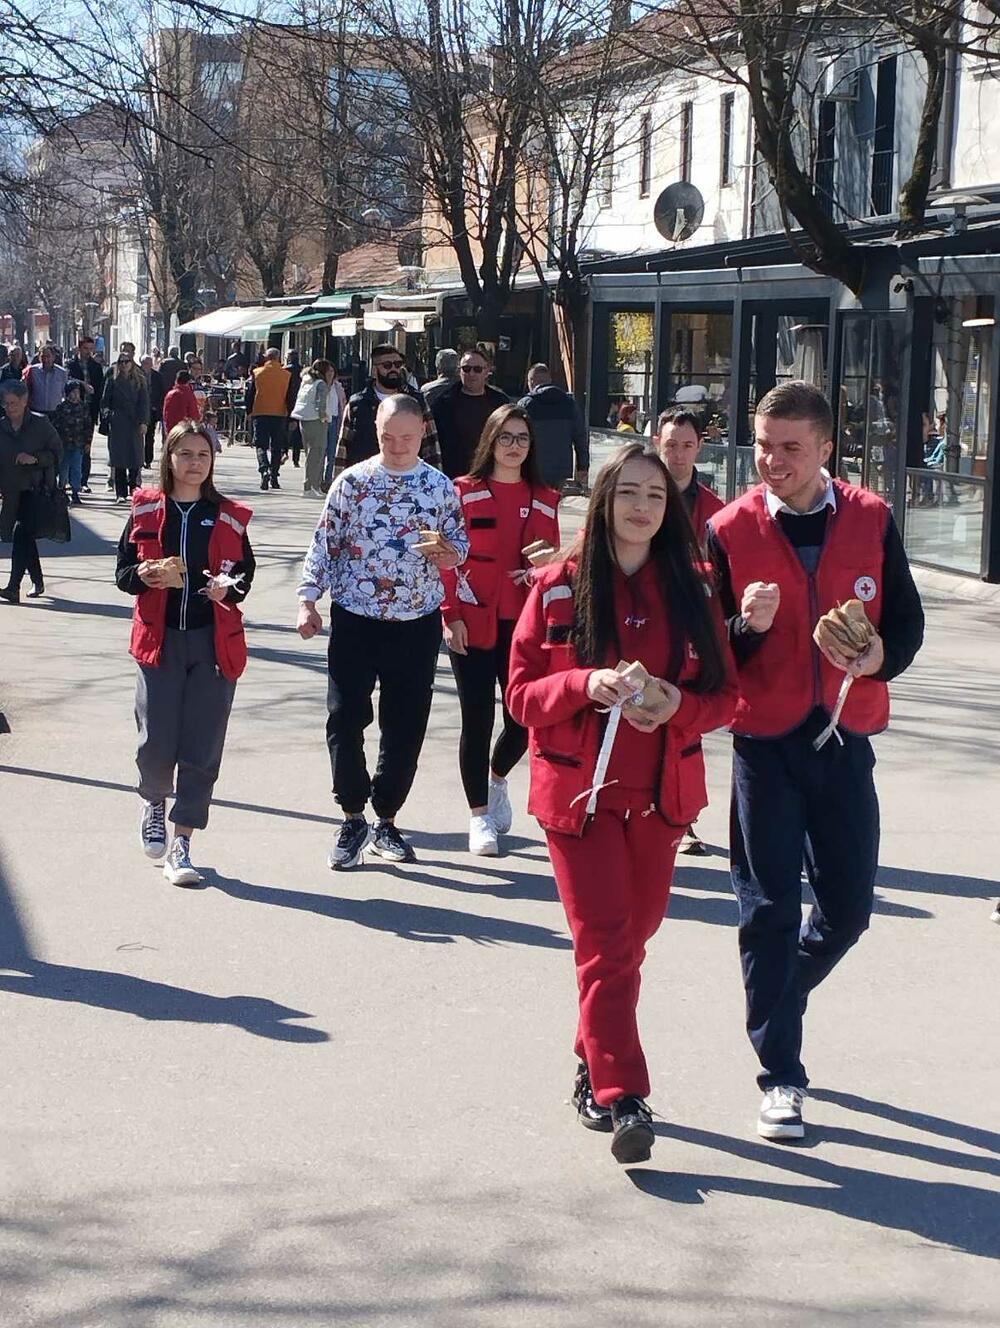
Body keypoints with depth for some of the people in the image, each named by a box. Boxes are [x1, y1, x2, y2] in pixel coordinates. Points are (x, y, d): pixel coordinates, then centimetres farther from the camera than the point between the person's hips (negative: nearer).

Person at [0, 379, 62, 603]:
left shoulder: (41, 425, -3)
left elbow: (57, 453, 0)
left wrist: (35, 458, -16)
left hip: (36, 490, -5)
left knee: (22, 533, -18)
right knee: (25, 537, 13)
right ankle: (38, 582, 31)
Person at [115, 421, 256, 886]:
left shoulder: (229, 517, 5)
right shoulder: (145, 510, 5)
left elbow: (247, 571, 10)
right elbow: (122, 570, 8)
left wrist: (229, 588, -12)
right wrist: (142, 576, -14)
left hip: (214, 642, 0)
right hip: (159, 639, 0)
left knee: (201, 749, -3)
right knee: (155, 743, -4)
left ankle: (181, 846, 5)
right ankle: (154, 803, 30)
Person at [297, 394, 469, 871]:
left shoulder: (441, 486, 3)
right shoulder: (352, 482, -1)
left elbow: (460, 542, 10)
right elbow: (324, 544, 2)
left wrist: (448, 553, -13)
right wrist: (308, 601, -4)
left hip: (417, 622, 1)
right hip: (355, 618, -1)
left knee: (406, 727, 5)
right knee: (344, 720, -5)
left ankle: (385, 822, 20)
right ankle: (353, 819, 11)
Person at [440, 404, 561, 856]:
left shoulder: (544, 500, 9)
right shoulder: (464, 492, -1)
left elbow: (553, 561, 15)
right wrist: (451, 615, -9)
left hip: (523, 626, 3)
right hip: (473, 625, -3)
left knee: (522, 718, 2)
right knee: (478, 720, 0)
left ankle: (497, 778, 35)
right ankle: (479, 816, 13)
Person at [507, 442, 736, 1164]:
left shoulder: (692, 586, 4)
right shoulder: (559, 587, -2)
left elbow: (725, 692, 6)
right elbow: (523, 693, -3)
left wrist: (679, 707, -16)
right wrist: (586, 684, -22)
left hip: (661, 794, 3)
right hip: (580, 792, -3)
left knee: (631, 938, 12)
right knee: (605, 944, -9)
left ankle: (596, 1065, 32)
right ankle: (623, 1097, -10)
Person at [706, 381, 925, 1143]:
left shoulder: (872, 521, 0)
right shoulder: (731, 530, -4)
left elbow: (907, 622, 6)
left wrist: (881, 655, -16)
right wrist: (745, 625, -22)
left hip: (844, 741, 2)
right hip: (765, 743, -2)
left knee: (848, 908, 9)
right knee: (771, 909, 0)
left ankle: (775, 1001, 37)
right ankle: (781, 1075, 10)